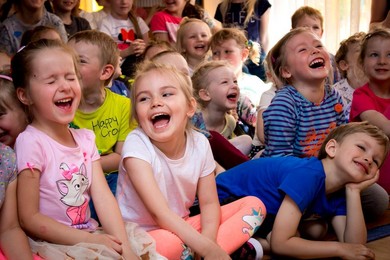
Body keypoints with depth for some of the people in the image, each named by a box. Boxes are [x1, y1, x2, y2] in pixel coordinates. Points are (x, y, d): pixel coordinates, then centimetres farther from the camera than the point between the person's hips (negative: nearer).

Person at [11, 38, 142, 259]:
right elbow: (29, 218, -14)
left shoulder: (85, 139, 5)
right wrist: (89, 240, -17)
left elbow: (103, 197, -2)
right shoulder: (31, 142, -14)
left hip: (90, 235, 6)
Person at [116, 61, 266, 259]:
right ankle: (231, 243, -11)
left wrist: (208, 242, -21)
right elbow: (159, 213, -26)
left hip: (181, 228, 6)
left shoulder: (200, 143, -7)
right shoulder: (136, 145, -20)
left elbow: (209, 203, 0)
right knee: (168, 243, -40)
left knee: (254, 205, -1)